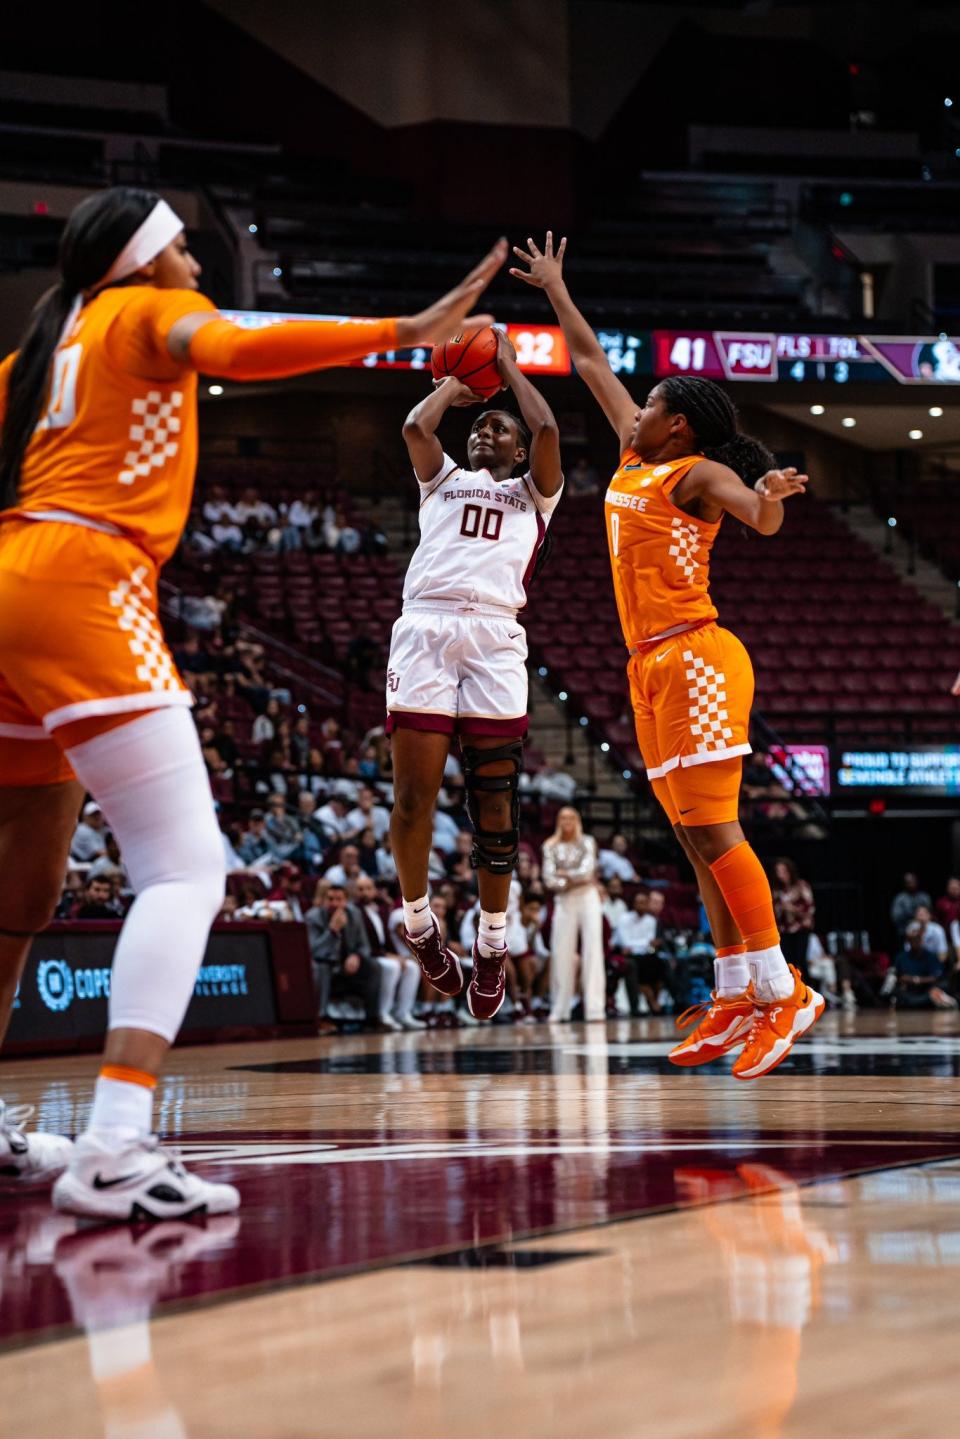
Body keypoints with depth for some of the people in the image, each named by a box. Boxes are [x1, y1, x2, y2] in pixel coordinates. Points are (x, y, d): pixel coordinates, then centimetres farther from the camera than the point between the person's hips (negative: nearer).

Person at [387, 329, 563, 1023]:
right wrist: (453, 386, 26)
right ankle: (419, 925, 11)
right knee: (413, 796, -7)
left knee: (495, 802, -2)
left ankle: (492, 946, 7)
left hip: (494, 638, -1)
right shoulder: (443, 479, 28)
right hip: (424, 628, 1)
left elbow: (547, 430, 5)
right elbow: (415, 426, 9)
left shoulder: (532, 494, 23)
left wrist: (509, 367, 19)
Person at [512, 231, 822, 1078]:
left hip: (694, 659, -9)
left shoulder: (698, 474, -7)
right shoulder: (635, 458, 16)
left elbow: (758, 519, -25)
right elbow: (590, 362, 27)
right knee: (700, 839, 6)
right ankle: (737, 999, 7)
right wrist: (554, 288, 33)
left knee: (712, 830, -14)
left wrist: (770, 496, -47)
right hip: (653, 666, 9)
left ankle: (784, 992, -13)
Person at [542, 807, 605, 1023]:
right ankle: (560, 1010, 4)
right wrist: (576, 879, -11)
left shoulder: (587, 842, 6)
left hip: (588, 897, -1)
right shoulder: (550, 847, 7)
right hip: (564, 900, 1)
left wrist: (566, 875, -4)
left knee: (592, 949, -8)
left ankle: (595, 1008, -14)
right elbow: (549, 879, -3)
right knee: (562, 952, -3)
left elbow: (588, 870, -7)